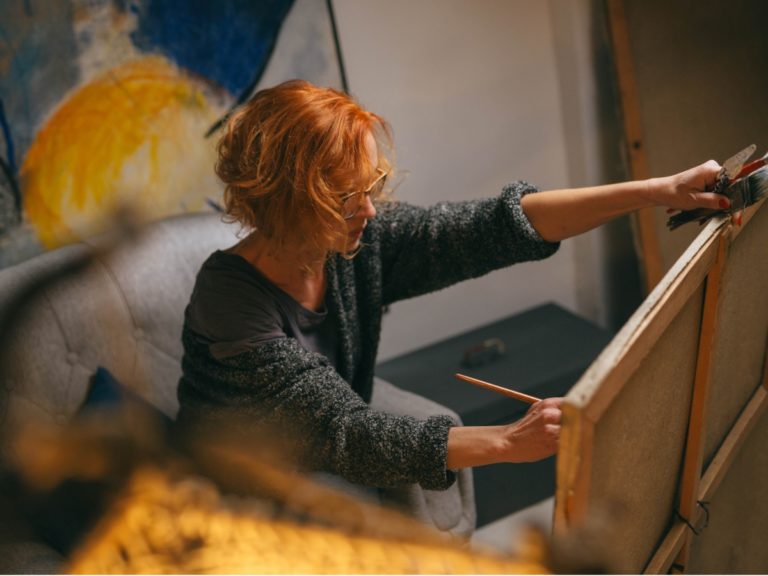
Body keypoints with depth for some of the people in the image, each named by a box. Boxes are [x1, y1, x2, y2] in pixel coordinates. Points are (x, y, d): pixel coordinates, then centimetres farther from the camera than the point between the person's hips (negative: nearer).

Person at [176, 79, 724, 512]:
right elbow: (342, 432, -35)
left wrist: (657, 191, -22)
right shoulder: (231, 298, -29)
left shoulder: (357, 245, -12)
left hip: (322, 475, 6)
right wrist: (508, 442, -44)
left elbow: (494, 227, -15)